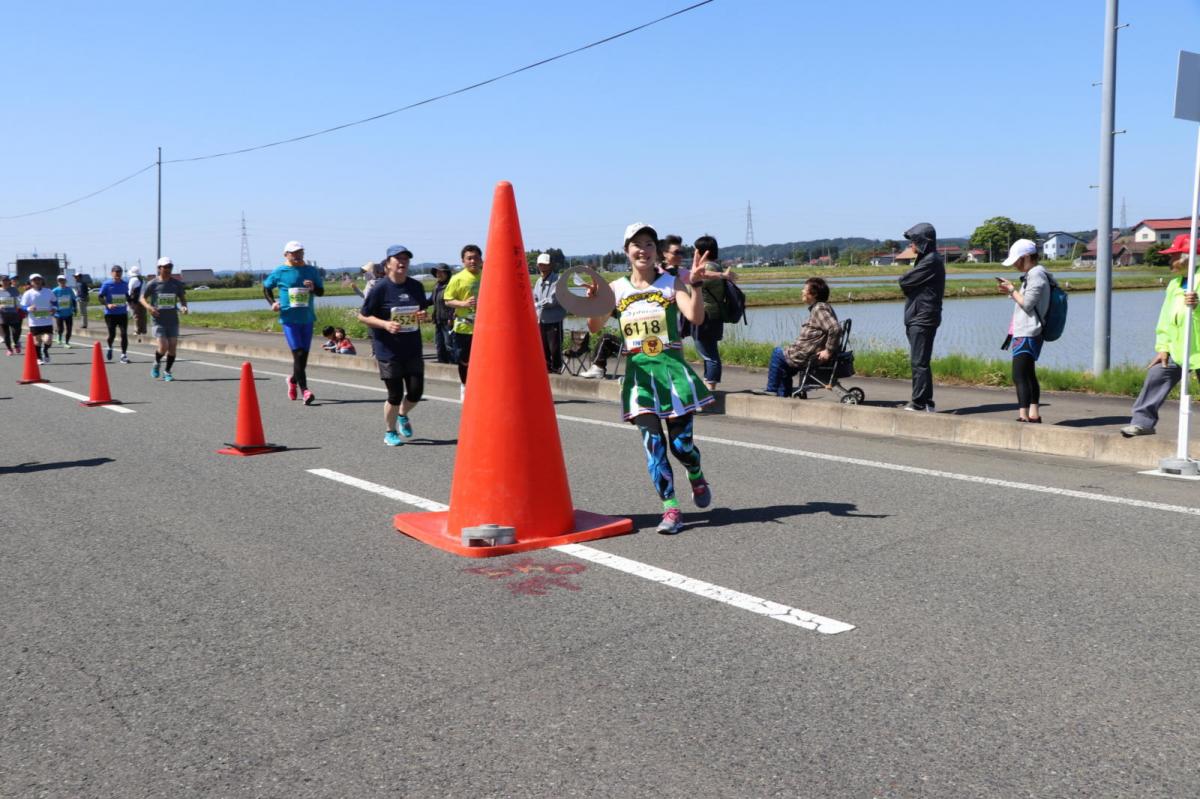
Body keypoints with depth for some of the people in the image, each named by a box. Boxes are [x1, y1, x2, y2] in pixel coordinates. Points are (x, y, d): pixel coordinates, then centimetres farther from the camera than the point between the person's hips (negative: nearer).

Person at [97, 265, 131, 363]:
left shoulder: (125, 284, 8)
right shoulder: (106, 284, -4)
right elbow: (100, 297, -6)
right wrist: (107, 304, -21)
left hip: (123, 313, 3)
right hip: (111, 313, -3)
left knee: (124, 334, -6)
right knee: (112, 334, -1)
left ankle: (123, 355, 0)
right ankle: (110, 348, 31)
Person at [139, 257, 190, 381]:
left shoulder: (177, 283, 4)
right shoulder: (152, 284, -3)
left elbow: (182, 298, 13)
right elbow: (142, 298, 5)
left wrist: (184, 307, -9)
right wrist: (148, 307, -16)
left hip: (173, 321, 3)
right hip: (159, 321, -2)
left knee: (172, 347, -2)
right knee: (163, 347, -13)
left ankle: (167, 372, 16)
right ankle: (157, 363, 20)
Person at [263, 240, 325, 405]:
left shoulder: (311, 271, 7)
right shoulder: (280, 272, 1)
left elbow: (321, 291, 12)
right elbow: (266, 287, 14)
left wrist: (313, 287, -10)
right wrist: (272, 303, -2)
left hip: (307, 318, 3)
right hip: (289, 318, -3)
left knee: (304, 355, 10)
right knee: (298, 354, -13)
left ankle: (293, 379, 38)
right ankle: (304, 390, -14)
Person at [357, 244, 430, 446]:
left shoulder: (416, 286, 5)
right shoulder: (380, 288, -9)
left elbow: (423, 310, 18)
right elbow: (363, 316, -5)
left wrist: (424, 316, -6)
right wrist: (385, 324, -20)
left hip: (413, 348, 4)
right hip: (388, 350, -4)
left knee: (416, 391, 2)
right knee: (395, 395, 0)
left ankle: (403, 415, 36)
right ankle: (390, 433, 24)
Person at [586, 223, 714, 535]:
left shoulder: (672, 283, 1)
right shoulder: (617, 289, 8)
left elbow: (696, 317, -11)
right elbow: (595, 327, 5)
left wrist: (695, 283, -24)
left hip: (672, 368, -1)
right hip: (639, 372, 1)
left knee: (681, 443, 2)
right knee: (653, 443, -7)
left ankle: (697, 478, 36)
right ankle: (670, 508, 1)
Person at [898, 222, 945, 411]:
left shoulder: (931, 261, -14)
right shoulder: (927, 259, 18)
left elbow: (905, 281, -16)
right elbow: (907, 282, 15)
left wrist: (904, 279, 4)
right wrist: (908, 281, -4)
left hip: (923, 319, -10)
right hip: (918, 317, 10)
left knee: (919, 362, -8)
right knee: (919, 362, 13)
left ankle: (919, 402, -5)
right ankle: (926, 403, 17)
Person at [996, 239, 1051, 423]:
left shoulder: (1035, 275, -15)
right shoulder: (1033, 274, 17)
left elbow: (1027, 304, -20)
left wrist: (1012, 290, -7)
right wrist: (1011, 291, 10)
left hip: (1027, 335, -11)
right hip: (1026, 333, 11)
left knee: (1019, 376, -14)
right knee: (1028, 375, 16)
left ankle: (1023, 416, -18)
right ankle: (1034, 415, 23)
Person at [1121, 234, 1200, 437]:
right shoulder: (1175, 284, 15)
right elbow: (1165, 318, 12)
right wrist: (1162, 347, 7)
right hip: (1176, 348, 6)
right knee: (1155, 376, -3)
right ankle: (1143, 422, 1)